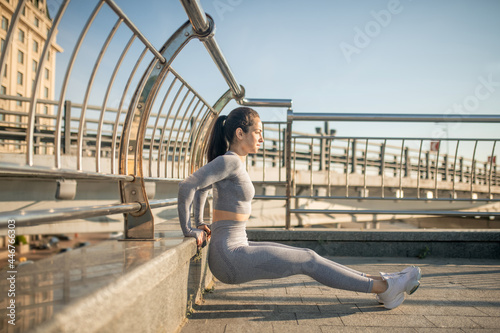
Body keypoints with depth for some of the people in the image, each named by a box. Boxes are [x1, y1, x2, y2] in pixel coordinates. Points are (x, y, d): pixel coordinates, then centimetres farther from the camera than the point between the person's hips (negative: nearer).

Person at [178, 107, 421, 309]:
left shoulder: (234, 162, 12)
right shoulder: (229, 161, -17)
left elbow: (202, 188, 25)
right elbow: (187, 186, -24)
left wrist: (200, 223, 20)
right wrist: (188, 230, -16)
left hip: (236, 249, 9)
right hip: (230, 256, -9)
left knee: (307, 257, 7)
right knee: (309, 262, -5)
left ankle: (378, 282, 13)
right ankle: (384, 288, 4)